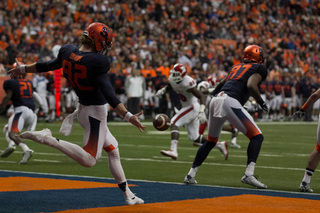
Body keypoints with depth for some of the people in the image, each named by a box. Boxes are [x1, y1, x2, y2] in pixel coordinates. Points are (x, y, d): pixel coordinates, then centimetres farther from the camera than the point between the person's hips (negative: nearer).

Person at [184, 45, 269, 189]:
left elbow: (221, 84, 28)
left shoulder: (236, 67, 29)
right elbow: (251, 85, -8)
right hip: (230, 102, -7)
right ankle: (249, 174, -19)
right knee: (257, 137, -2)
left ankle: (191, 175, 23)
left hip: (215, 101, 7)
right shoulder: (259, 69, 9)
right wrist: (261, 102, 2)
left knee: (211, 141, 24)